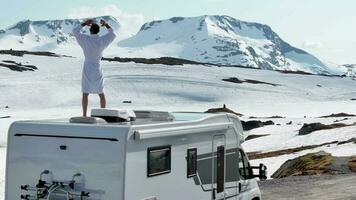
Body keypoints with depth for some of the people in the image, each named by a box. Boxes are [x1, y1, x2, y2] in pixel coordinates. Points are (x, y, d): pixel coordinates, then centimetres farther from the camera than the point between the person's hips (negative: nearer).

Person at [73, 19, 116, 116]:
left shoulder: (85, 39, -8)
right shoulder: (102, 40, -4)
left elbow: (75, 31, 7)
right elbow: (113, 34, 15)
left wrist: (85, 23, 10)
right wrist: (106, 25, 17)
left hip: (87, 69, -2)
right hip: (98, 70, 2)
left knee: (85, 93, 2)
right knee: (101, 94, 12)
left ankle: (84, 115, -2)